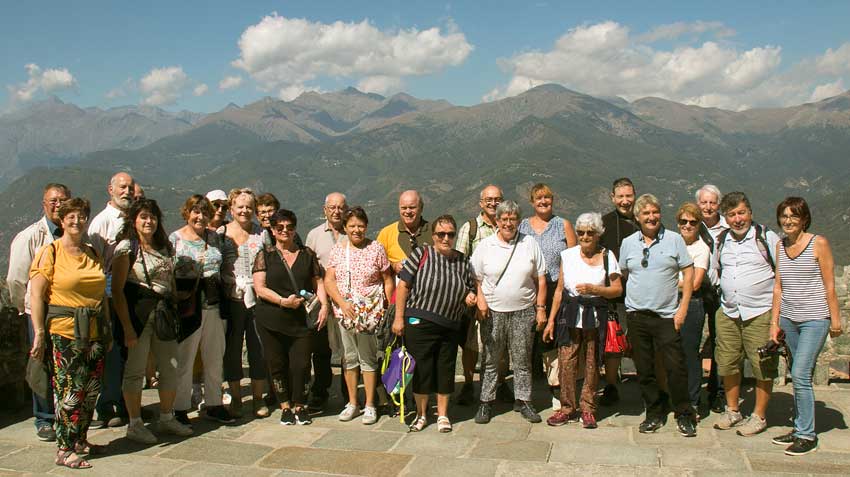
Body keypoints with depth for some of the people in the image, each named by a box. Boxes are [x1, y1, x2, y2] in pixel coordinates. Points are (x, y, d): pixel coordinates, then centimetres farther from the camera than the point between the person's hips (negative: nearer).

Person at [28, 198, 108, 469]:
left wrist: (107, 331, 17)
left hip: (93, 332, 6)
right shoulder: (51, 252, -2)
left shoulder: (92, 254, 14)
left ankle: (80, 440, 24)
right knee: (69, 391, -4)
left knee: (91, 390, 10)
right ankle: (65, 450, 6)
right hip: (64, 332, -6)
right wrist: (39, 333, -13)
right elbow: (36, 294, -7)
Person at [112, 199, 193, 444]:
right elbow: (117, 290, -10)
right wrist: (127, 326, -16)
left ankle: (167, 419, 24)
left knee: (170, 367, 10)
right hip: (138, 315, -6)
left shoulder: (164, 247, 13)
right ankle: (134, 425, 15)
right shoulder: (126, 247, -6)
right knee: (135, 370, 3)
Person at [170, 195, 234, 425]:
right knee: (184, 359, 0)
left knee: (215, 357, 9)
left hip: (213, 303, 5)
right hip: (186, 305, -4)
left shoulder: (214, 237, 11)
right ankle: (180, 409, 12)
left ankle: (213, 405, 21)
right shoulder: (174, 239, -2)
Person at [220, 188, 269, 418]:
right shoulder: (221, 233, 5)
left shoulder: (262, 233, 7)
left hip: (257, 298, 0)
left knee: (258, 348, 4)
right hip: (231, 300, 0)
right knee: (232, 349, 7)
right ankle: (235, 398, 19)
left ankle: (258, 398, 16)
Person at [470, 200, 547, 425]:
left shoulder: (530, 244, 3)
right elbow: (475, 278, 5)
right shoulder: (485, 246, 2)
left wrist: (540, 308, 1)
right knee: (490, 360, 5)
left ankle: (523, 401, 21)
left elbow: (540, 279, 6)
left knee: (522, 360, 8)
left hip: (523, 312, 1)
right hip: (493, 312, 0)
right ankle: (485, 403, 15)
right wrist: (480, 300, -10)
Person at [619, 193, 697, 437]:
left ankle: (684, 415, 14)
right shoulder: (628, 243, 6)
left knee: (675, 367, -3)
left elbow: (689, 273, 0)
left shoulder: (674, 239, -1)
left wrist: (683, 308, -6)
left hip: (667, 315, -3)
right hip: (637, 315, 3)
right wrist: (632, 301, 10)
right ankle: (655, 413, 23)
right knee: (644, 370, 8)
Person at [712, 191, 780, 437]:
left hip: (760, 313, -5)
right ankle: (732, 410, 26)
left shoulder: (767, 237, -4)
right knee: (727, 363, 9)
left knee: (763, 366, 1)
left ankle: (759, 416, 15)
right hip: (728, 313, 5)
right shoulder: (721, 241, 10)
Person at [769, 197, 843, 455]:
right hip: (789, 318, 5)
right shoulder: (780, 245, 8)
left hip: (815, 319, -5)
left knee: (800, 375, -10)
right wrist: (774, 321, 9)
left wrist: (835, 319, -6)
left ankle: (807, 435, 1)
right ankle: (800, 429, 20)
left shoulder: (818, 243, -6)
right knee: (798, 376, 11)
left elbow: (829, 285, -5)